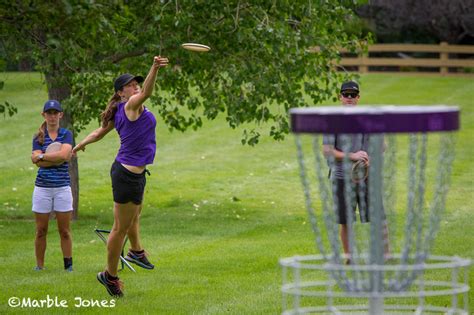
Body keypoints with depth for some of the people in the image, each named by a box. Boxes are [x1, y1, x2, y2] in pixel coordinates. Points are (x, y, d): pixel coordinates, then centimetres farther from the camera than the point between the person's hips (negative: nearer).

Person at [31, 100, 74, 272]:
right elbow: (37, 162, -8)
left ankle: (68, 265, 4)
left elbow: (64, 154, -14)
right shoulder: (38, 137, 6)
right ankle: (39, 266, 9)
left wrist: (42, 156, -10)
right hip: (42, 187, 1)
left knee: (64, 230, 1)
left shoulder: (66, 134, 4)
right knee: (41, 231, 4)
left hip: (62, 187, -1)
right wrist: (58, 158, -14)